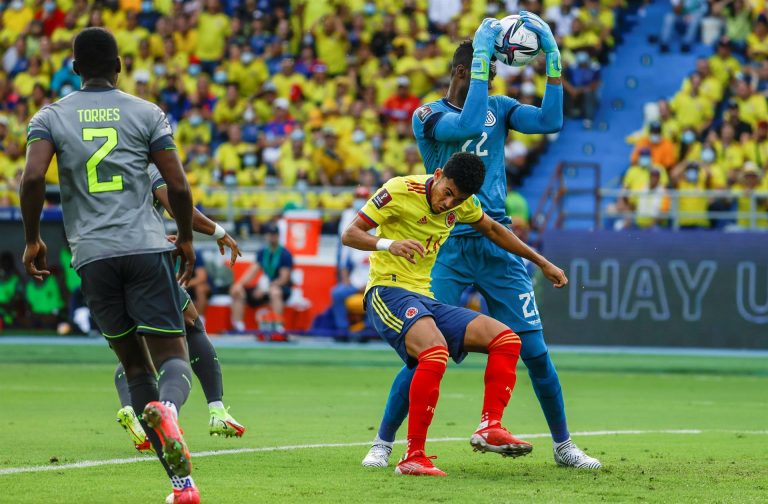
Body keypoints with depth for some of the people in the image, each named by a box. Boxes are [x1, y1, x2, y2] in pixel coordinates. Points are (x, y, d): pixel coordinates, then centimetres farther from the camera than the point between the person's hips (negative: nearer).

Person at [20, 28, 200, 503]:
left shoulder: (51, 117, 7)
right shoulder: (147, 113, 6)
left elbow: (33, 178, -8)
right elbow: (178, 185, 1)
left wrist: (33, 240, 5)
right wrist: (186, 239, 17)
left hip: (93, 255, 2)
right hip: (147, 248, -1)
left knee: (134, 363, 12)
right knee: (174, 356, 1)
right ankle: (166, 407, -38)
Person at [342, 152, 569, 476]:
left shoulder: (462, 201, 6)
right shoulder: (399, 191, -13)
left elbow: (492, 230, 25)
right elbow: (349, 235, -13)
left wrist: (542, 263, 26)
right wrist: (388, 244, -33)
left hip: (425, 300, 8)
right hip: (387, 291, -8)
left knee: (506, 340, -4)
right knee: (436, 351, -35)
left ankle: (489, 427, -11)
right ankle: (412, 458, -34)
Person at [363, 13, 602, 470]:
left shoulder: (499, 107, 10)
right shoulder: (429, 115, -3)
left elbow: (550, 121, -6)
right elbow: (468, 125, -24)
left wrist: (553, 55, -10)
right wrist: (482, 57, -22)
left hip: (498, 245, 3)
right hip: (448, 248, -3)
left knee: (535, 351, 1)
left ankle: (564, 446, 13)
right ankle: (383, 444, 5)